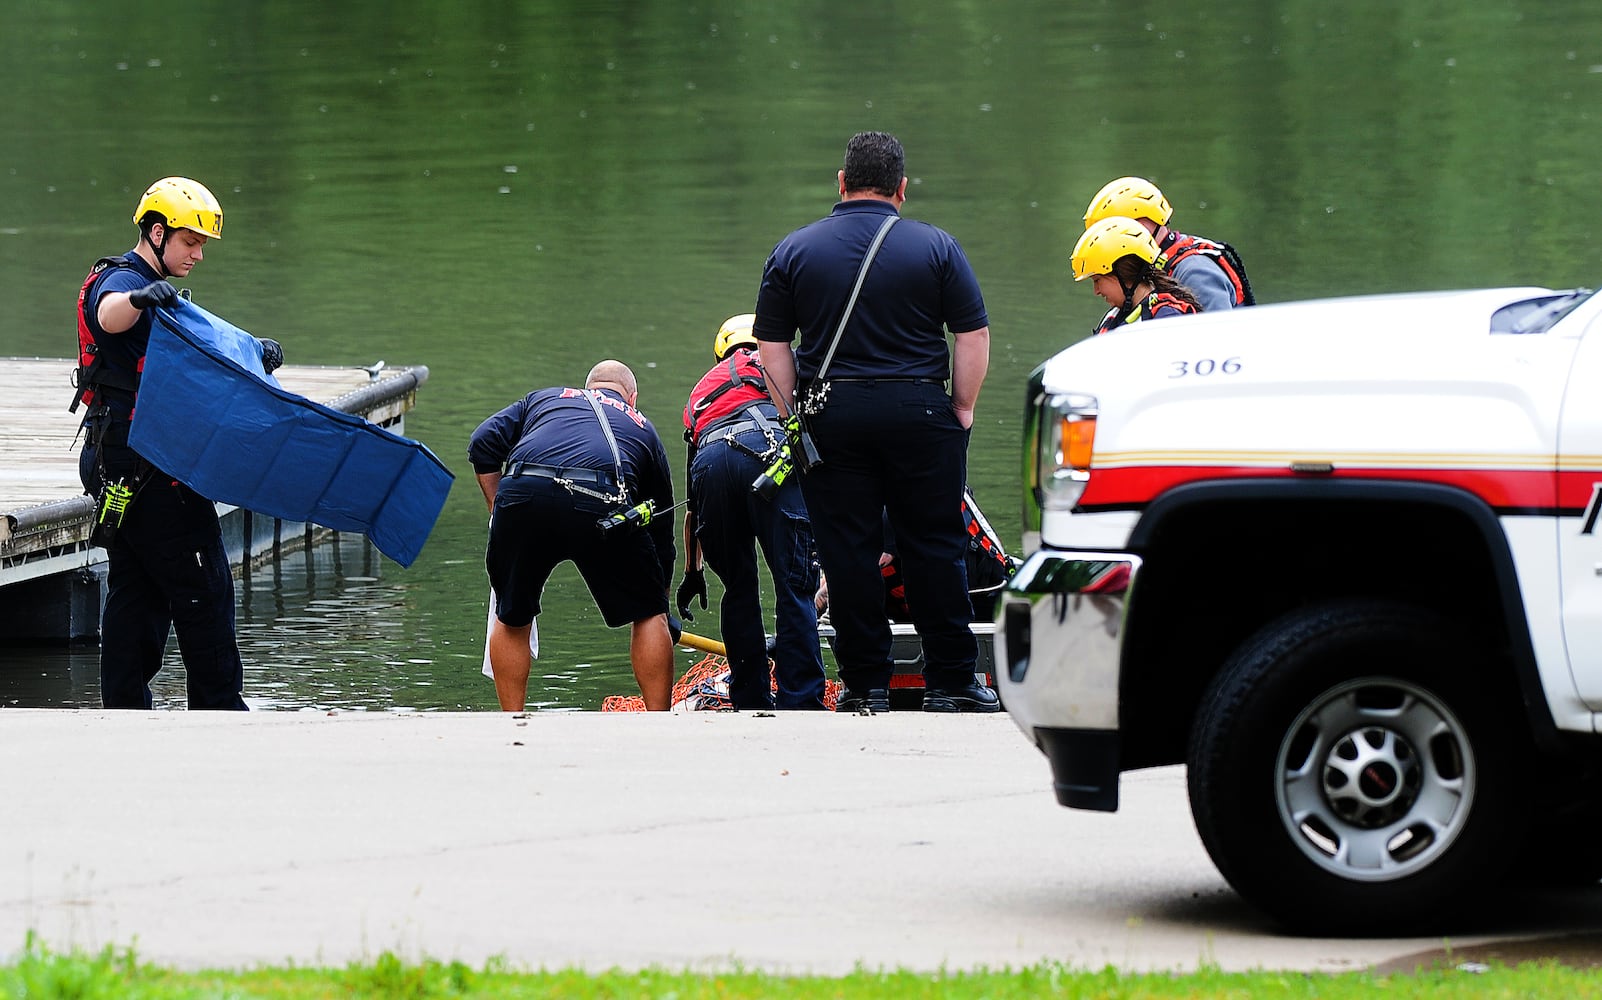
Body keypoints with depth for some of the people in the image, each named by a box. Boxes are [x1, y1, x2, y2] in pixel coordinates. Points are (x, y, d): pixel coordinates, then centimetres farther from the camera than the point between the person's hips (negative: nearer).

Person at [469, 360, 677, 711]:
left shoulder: (545, 398, 36)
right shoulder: (642, 428, 36)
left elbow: (483, 444, 18)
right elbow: (662, 534, 40)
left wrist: (499, 511, 23)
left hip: (522, 496, 1)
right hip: (603, 503, -1)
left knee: (511, 618, 22)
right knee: (648, 613, 18)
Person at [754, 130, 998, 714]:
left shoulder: (792, 252, 5)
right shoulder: (937, 248, 1)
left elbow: (772, 348, 4)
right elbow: (973, 336, -1)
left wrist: (794, 416, 9)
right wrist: (962, 409, 7)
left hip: (830, 415, 1)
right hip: (920, 413, -1)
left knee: (847, 552, 4)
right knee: (934, 549, 5)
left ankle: (865, 685, 5)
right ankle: (950, 683, 6)